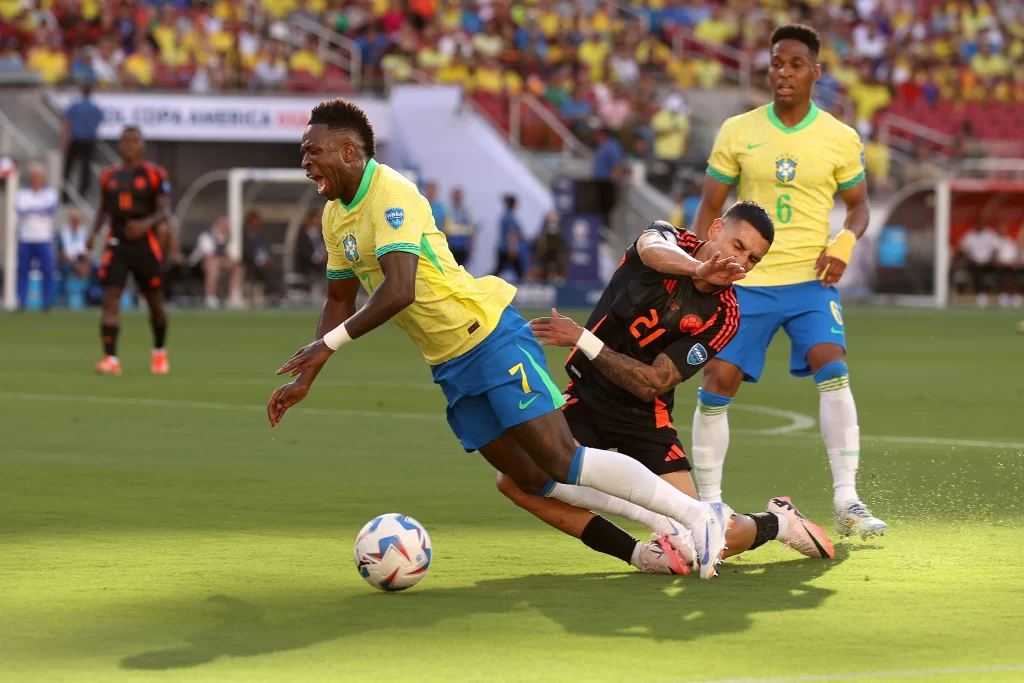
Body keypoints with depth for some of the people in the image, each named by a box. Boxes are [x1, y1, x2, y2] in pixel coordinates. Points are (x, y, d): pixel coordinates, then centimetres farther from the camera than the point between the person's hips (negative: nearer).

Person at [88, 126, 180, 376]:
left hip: (145, 244, -2)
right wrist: (94, 231, 3)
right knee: (110, 299, -14)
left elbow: (165, 212, -9)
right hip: (116, 244, 2)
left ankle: (159, 351, 35)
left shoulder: (154, 175, -4)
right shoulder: (109, 176, 9)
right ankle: (111, 358, -20)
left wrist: (145, 224, -28)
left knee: (155, 303, 9)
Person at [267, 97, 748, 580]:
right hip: (449, 365, 9)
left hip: (489, 337, -9)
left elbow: (399, 290, -30)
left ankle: (698, 515, -7)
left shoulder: (391, 195, -19)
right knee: (533, 481, 6)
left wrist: (329, 343, -29)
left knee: (560, 461, -15)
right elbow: (340, 300, 23)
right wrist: (305, 380, 17)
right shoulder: (335, 215, 10)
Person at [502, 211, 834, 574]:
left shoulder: (723, 317, -10)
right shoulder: (668, 240, -7)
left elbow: (651, 385, -16)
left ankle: (776, 522, 21)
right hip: (587, 397, 1)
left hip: (645, 416, -1)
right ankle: (640, 554, -15)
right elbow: (654, 251, -36)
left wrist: (584, 340, -25)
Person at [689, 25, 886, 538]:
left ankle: (847, 504, -19)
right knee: (718, 381, -4)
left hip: (811, 281, -1)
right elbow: (708, 209, 9)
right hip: (746, 280, 1)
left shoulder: (841, 140, 1)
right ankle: (709, 505, 10)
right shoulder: (737, 133, 2)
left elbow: (858, 206, 13)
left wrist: (844, 244, -8)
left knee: (833, 371, -21)